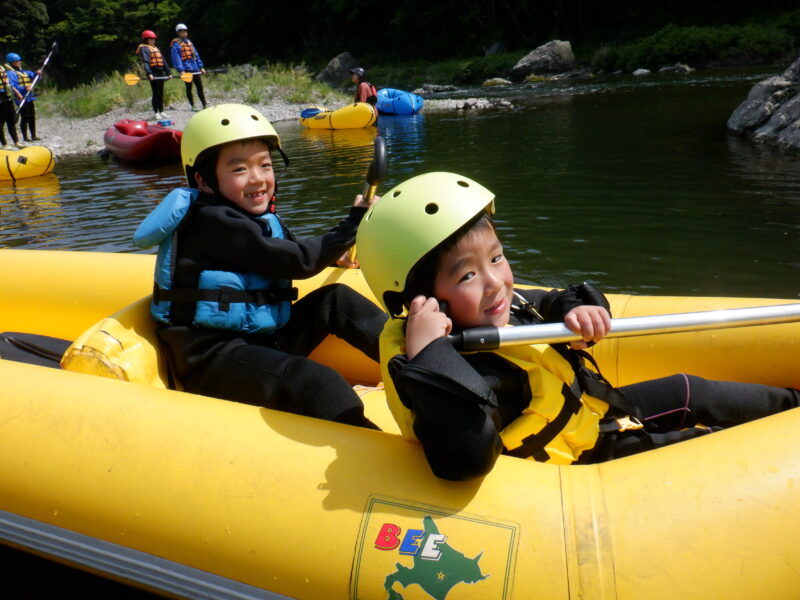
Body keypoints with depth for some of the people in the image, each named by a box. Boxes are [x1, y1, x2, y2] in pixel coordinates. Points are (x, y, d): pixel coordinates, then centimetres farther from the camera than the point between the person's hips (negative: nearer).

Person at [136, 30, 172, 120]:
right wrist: (149, 73, -30)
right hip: (153, 74, -7)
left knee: (161, 93, 10)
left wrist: (168, 73, 14)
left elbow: (163, 62, 22)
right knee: (156, 93, -5)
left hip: (161, 73, 7)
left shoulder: (156, 49, 23)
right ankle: (156, 113, 0)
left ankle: (161, 112, 18)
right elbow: (145, 62, -17)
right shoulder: (144, 49, -2)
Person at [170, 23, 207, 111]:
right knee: (189, 88, 2)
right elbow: (176, 58, -12)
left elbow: (196, 55, 19)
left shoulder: (189, 42, 17)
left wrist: (201, 67, 14)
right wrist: (181, 70, -21)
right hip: (186, 70, -6)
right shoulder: (175, 44, -4)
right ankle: (192, 106, 10)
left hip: (195, 69, 6)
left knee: (200, 87, 6)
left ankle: (204, 105, 10)